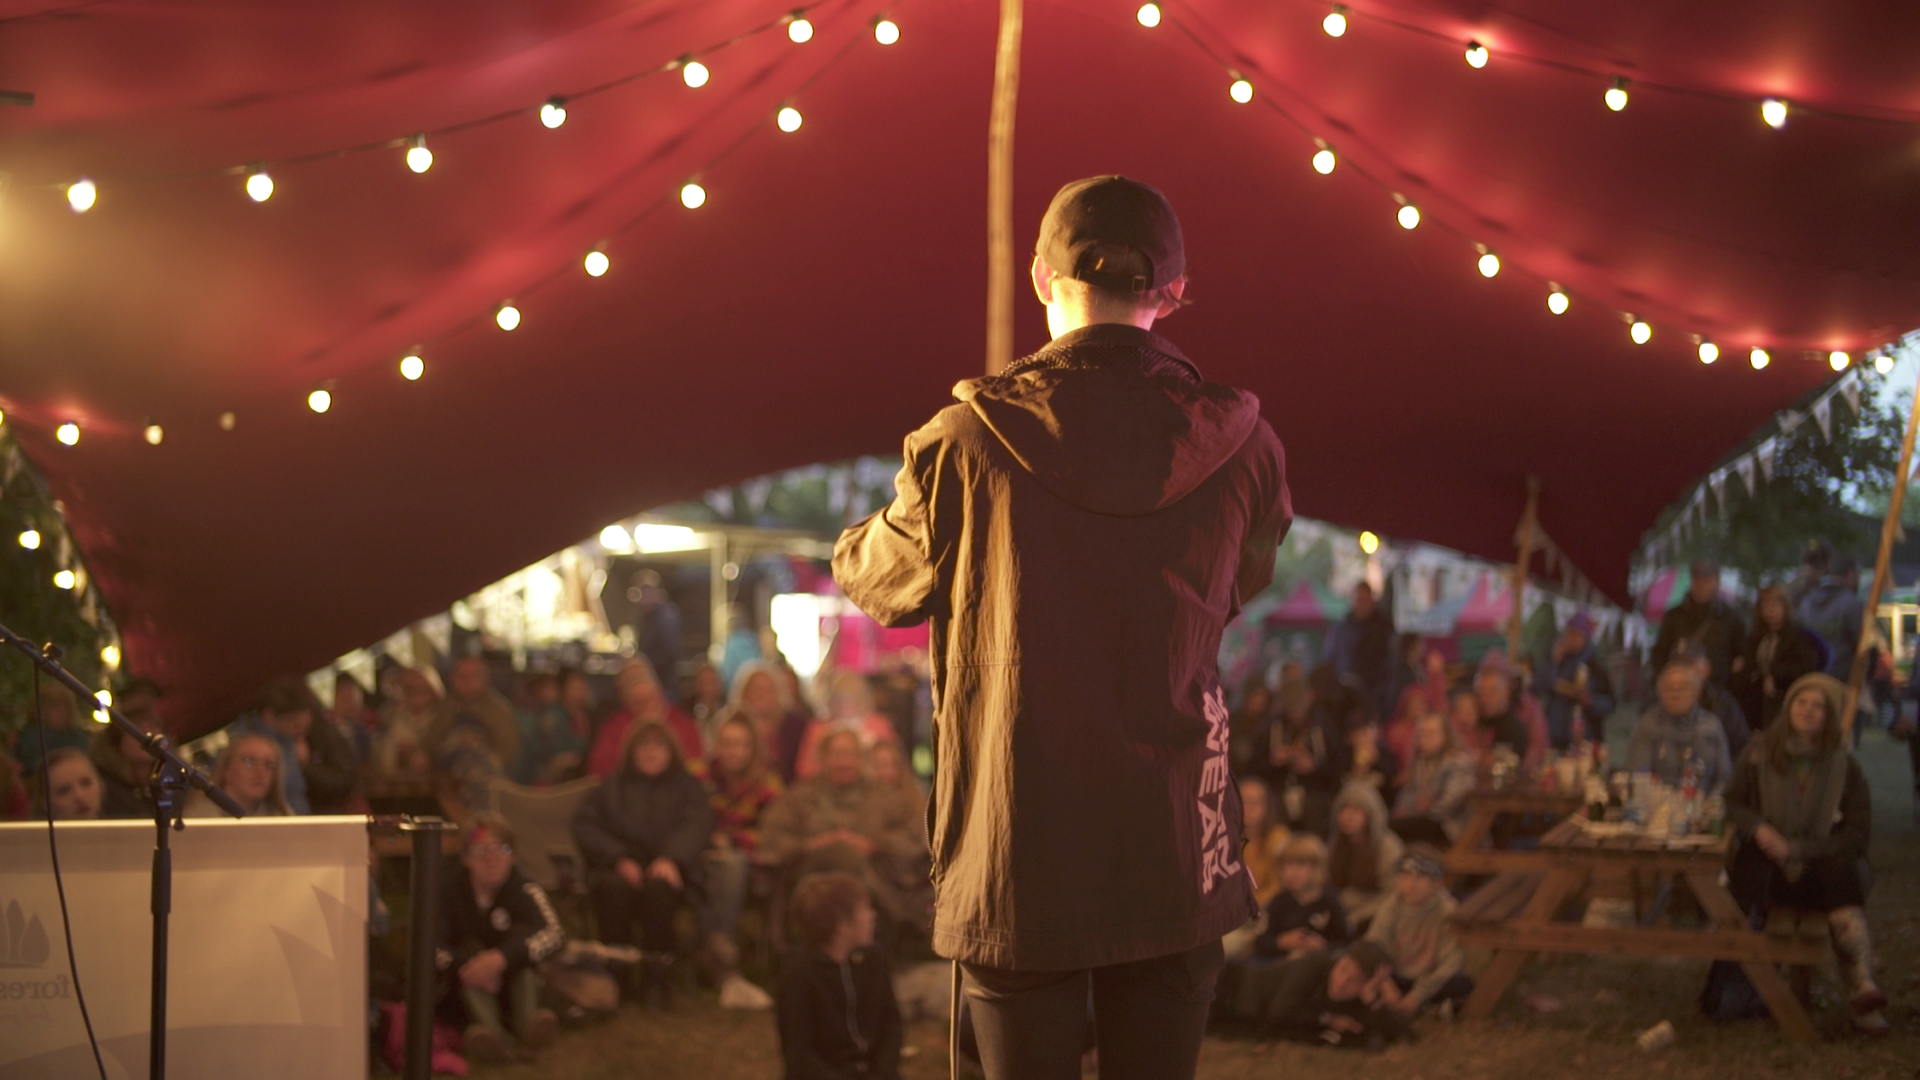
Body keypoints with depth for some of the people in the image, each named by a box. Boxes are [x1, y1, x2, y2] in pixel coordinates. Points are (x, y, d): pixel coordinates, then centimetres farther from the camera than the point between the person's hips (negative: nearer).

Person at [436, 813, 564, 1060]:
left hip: (512, 988, 0)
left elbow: (554, 934, -29)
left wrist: (501, 958, -43)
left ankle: (527, 1020, -42)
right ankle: (490, 1030, -55)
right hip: (465, 992, 0)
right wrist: (463, 966, -43)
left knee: (521, 933, -20)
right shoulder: (451, 893, -11)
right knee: (471, 947, -26)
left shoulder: (525, 891, -11)